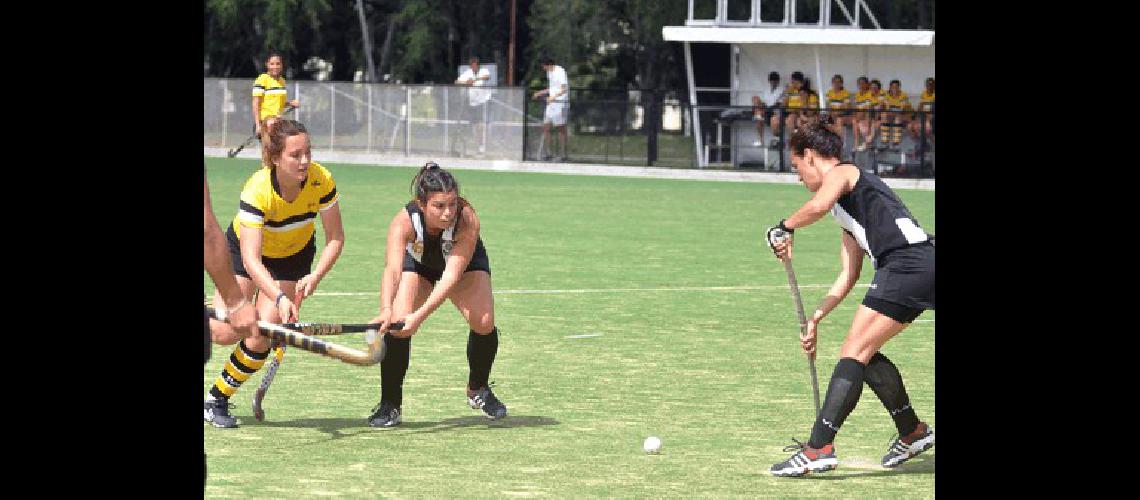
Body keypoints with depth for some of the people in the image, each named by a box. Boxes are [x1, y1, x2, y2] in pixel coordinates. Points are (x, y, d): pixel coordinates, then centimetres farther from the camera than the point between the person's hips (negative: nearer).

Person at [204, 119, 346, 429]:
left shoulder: (321, 181, -27)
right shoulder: (257, 190, -36)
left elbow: (335, 239, -16)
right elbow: (251, 260, -40)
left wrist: (314, 277, -32)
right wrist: (279, 298, -54)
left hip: (294, 256, 2)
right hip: (245, 250, -2)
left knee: (259, 341, -10)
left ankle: (218, 399, 10)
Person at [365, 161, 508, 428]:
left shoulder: (467, 220, -39)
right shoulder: (404, 221, -38)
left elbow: (452, 275, -45)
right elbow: (392, 270, -51)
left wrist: (420, 315, -57)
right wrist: (387, 310, -70)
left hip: (465, 263, 0)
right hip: (417, 263, 0)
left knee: (484, 322, -20)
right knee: (396, 324, -21)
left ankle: (478, 390, 10)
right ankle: (390, 406, -4)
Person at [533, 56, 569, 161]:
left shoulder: (560, 72, -14)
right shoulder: (549, 72, 14)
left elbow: (564, 89, -20)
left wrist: (553, 97, -32)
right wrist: (540, 93, 18)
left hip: (560, 103, -9)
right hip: (551, 103, 9)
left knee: (561, 129, -3)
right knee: (545, 127, 4)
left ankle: (563, 154, 4)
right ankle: (548, 153, 9)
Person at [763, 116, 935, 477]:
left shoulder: (841, 173, 3)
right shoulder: (847, 209, 30)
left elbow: (818, 206, -21)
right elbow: (848, 276, 29)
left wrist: (785, 229, -5)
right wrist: (815, 319, 26)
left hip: (907, 263, -9)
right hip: (923, 269, 9)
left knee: (854, 353, -11)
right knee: (863, 354, 17)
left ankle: (819, 448, -17)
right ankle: (912, 433, 24)